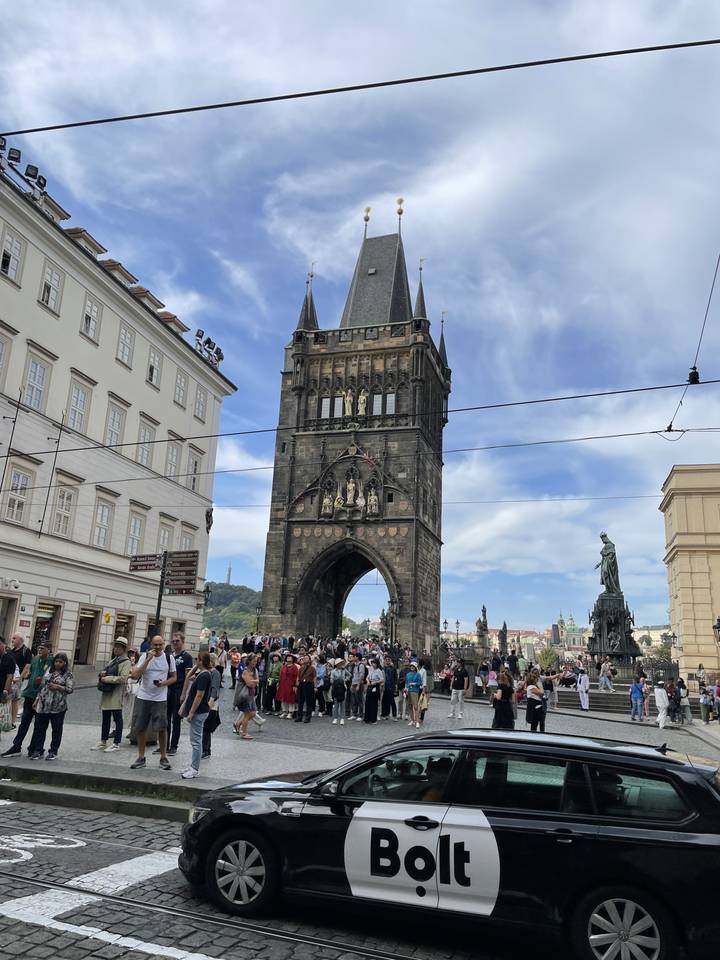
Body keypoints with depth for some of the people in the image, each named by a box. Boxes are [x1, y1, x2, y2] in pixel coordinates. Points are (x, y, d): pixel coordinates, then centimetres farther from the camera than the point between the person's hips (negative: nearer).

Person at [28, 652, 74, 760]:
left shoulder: (67, 675, -2)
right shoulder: (48, 671, 11)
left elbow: (70, 689, -8)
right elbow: (41, 686, 15)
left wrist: (57, 687, -17)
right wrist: (37, 699, 12)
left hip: (58, 707, -4)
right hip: (43, 705, 4)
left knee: (57, 729, 4)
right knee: (39, 728, 6)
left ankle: (53, 752, 14)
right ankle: (38, 751, 15)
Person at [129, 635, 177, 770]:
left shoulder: (168, 658, 2)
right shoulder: (144, 656, -1)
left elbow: (174, 677, 7)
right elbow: (135, 675, -12)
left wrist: (164, 683, -14)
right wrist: (148, 659, -17)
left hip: (160, 699, -1)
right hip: (143, 698, 1)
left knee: (162, 728, -3)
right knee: (140, 728, 7)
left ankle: (163, 758, 11)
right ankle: (141, 758, 21)